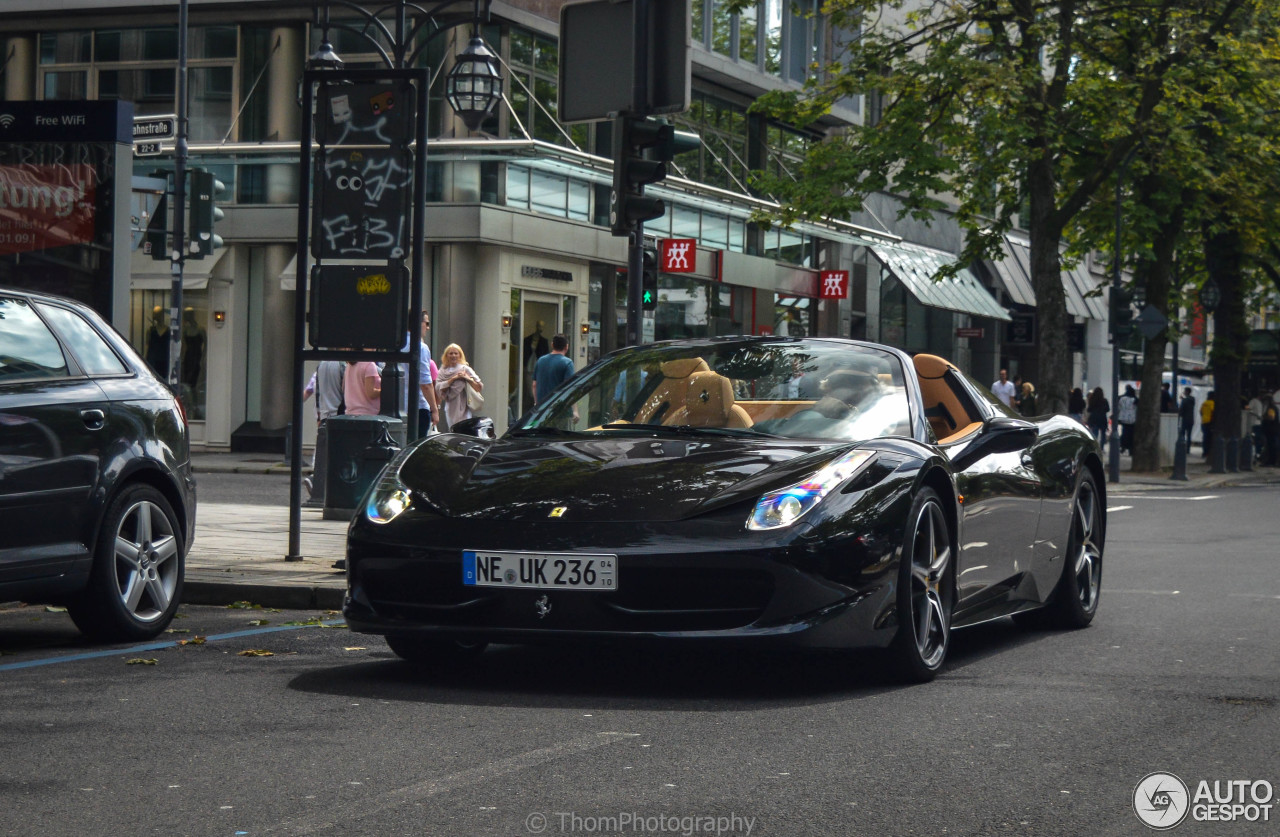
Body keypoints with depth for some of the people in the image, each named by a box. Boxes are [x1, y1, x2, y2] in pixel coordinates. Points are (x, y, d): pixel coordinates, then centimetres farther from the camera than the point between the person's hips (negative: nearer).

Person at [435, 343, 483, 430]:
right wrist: (453, 379, -9)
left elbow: (480, 387, -3)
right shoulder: (443, 371, 10)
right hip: (448, 409, 3)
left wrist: (468, 379, -16)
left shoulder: (465, 369, 2)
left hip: (462, 410, -3)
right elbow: (438, 388, -5)